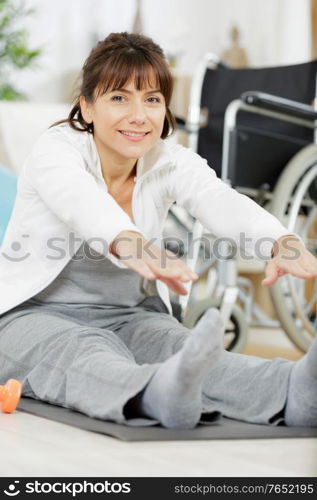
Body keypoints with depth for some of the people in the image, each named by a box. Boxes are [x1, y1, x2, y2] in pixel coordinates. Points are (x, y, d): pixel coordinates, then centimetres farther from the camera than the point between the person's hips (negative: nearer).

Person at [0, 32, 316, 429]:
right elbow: (83, 203, -38)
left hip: (127, 317, 3)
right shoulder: (55, 150, -13)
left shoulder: (171, 162, -2)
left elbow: (225, 204, -24)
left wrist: (283, 243, -48)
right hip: (34, 314, -3)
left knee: (177, 346, -31)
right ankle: (162, 394, -70)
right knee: (85, 352, -38)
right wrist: (131, 246, -61)